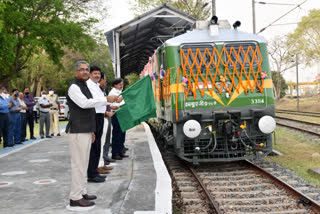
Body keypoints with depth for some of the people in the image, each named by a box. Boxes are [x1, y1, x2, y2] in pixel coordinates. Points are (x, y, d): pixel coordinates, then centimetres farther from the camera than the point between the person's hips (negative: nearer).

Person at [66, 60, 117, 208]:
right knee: (78, 164, -8)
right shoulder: (74, 87, -9)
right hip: (77, 132, -10)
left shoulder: (84, 86, 20)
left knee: (83, 163, 13)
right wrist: (106, 100, -23)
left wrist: (91, 130, 24)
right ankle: (75, 198, -4)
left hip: (85, 131, 10)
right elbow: (84, 103, -25)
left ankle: (82, 192, 21)